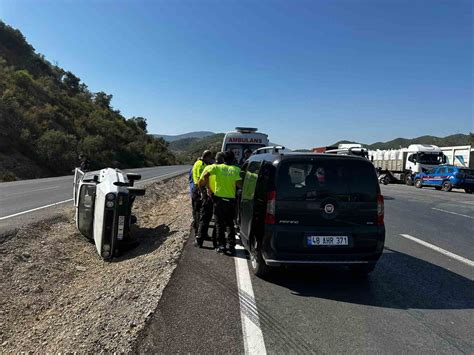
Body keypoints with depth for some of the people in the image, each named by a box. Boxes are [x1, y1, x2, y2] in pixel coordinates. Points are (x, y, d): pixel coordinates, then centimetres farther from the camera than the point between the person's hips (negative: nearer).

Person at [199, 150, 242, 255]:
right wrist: (238, 185, 8)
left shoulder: (217, 167, -1)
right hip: (231, 199, 1)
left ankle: (221, 246, 9)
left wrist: (208, 188, -6)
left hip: (219, 198, -1)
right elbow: (239, 184, -14)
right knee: (230, 224, 14)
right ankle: (231, 246, 13)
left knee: (220, 224, 9)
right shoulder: (236, 169, -2)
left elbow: (206, 176, -16)